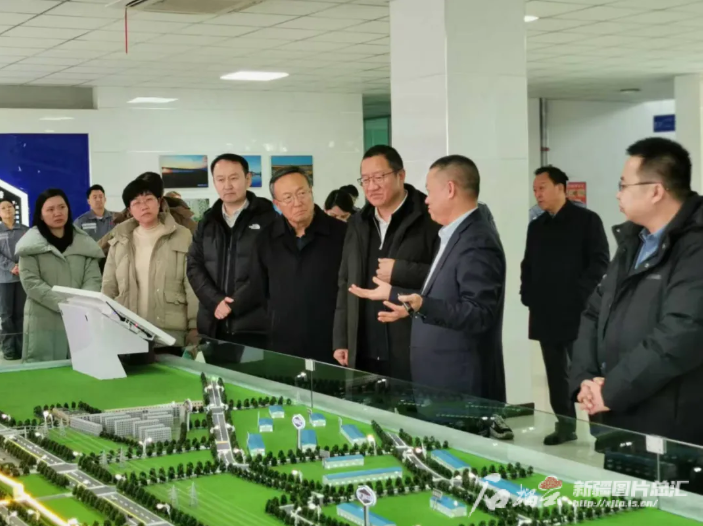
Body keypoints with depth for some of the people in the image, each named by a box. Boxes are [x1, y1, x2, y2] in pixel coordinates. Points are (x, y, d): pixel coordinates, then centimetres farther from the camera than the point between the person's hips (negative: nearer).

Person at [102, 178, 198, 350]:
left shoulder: (181, 237, 1)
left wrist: (194, 327, -8)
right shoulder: (120, 241, 11)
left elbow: (193, 287, -2)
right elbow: (109, 287, 13)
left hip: (170, 329, -3)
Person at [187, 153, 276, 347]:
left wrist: (235, 304, -12)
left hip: (254, 325, -4)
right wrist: (216, 301, -9)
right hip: (213, 326, 4)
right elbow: (194, 266, 8)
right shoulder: (207, 222, 15)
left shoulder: (267, 218, 0)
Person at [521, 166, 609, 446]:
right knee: (556, 373, 8)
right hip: (546, 314, 6)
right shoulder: (536, 226, 15)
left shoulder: (586, 220, -2)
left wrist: (580, 294, -14)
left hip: (577, 313, -5)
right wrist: (527, 295, 7)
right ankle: (565, 425, 16)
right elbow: (528, 265, 20)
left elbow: (600, 261, -7)